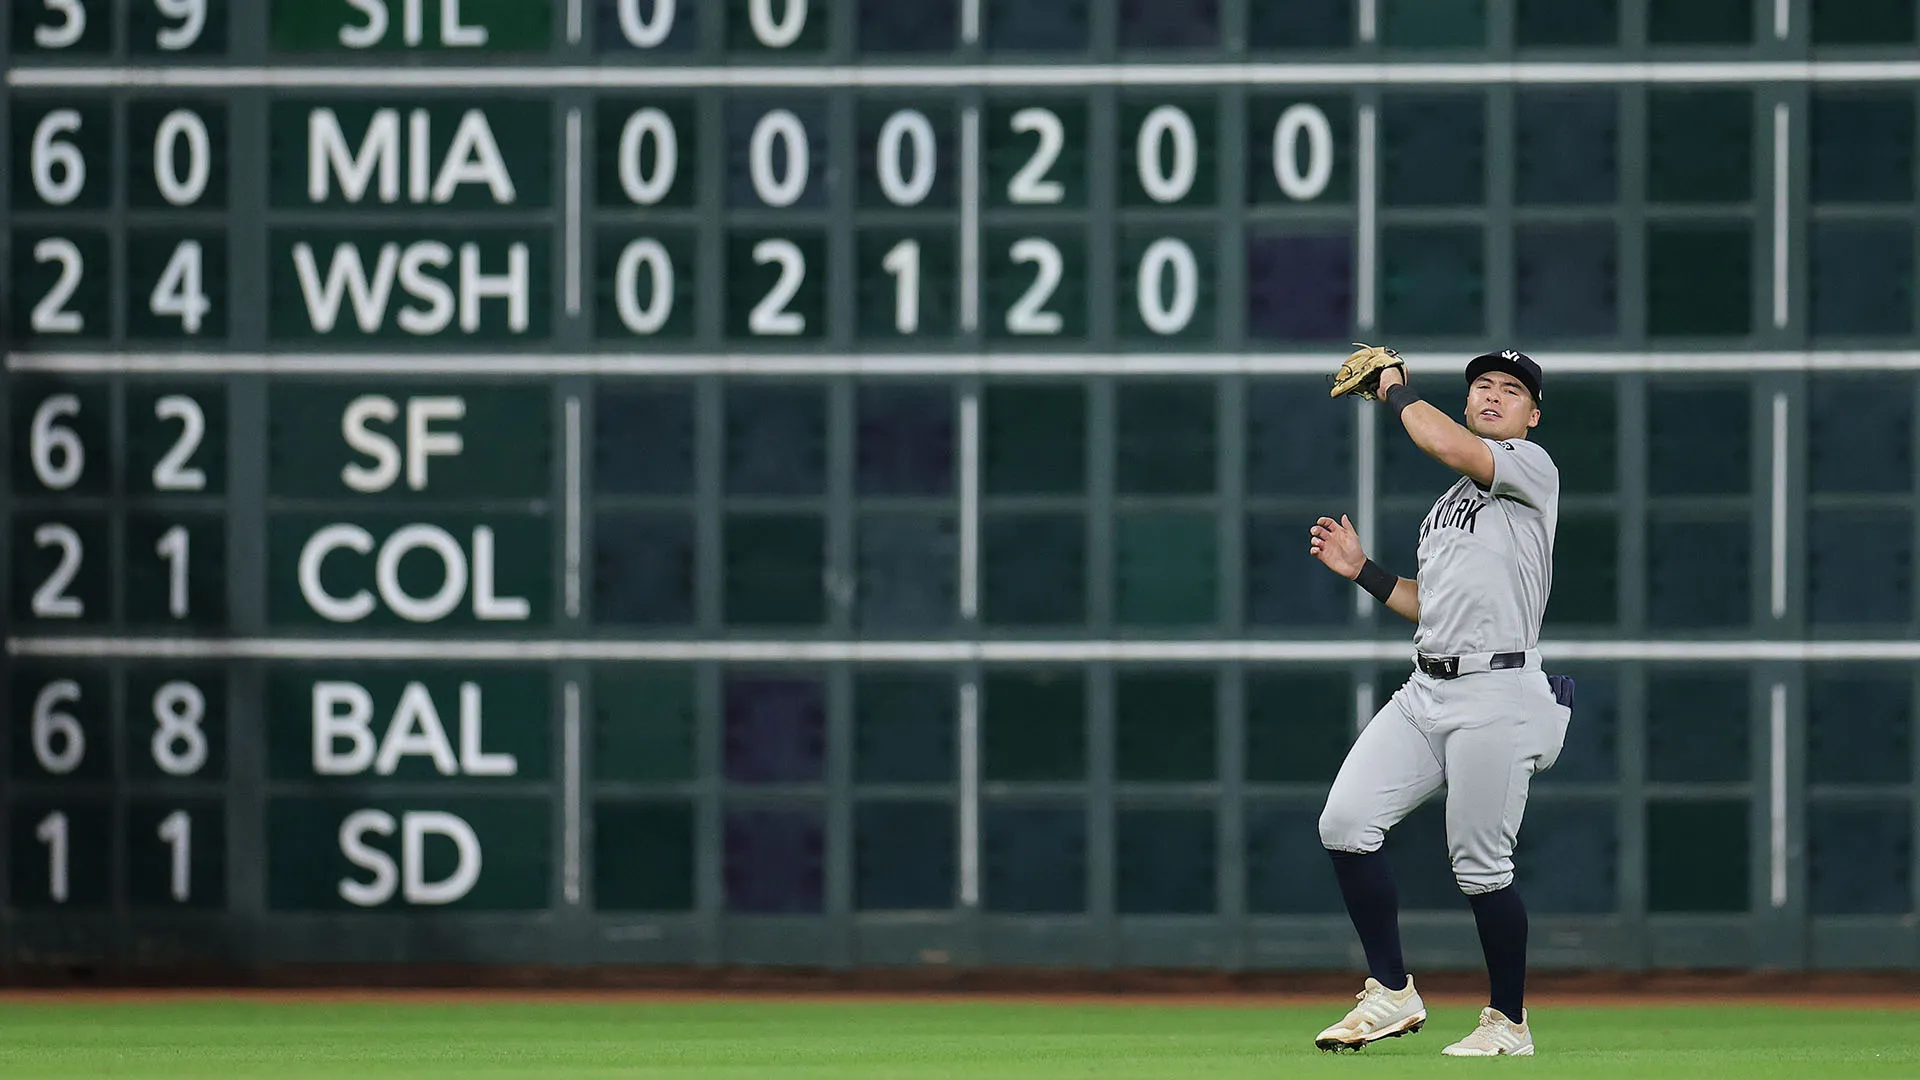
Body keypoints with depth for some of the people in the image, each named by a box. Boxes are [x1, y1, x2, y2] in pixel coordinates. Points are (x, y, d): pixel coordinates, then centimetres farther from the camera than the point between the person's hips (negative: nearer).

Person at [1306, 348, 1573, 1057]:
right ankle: (1392, 995, 4)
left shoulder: (1531, 466, -1)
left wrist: (1396, 389, -3)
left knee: (1479, 866, -6)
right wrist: (1360, 569, 14)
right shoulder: (1446, 502, 25)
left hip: (1496, 693, -8)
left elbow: (1448, 447, -19)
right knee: (1346, 822, -5)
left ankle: (1509, 1023, 9)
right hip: (1425, 692, 8)